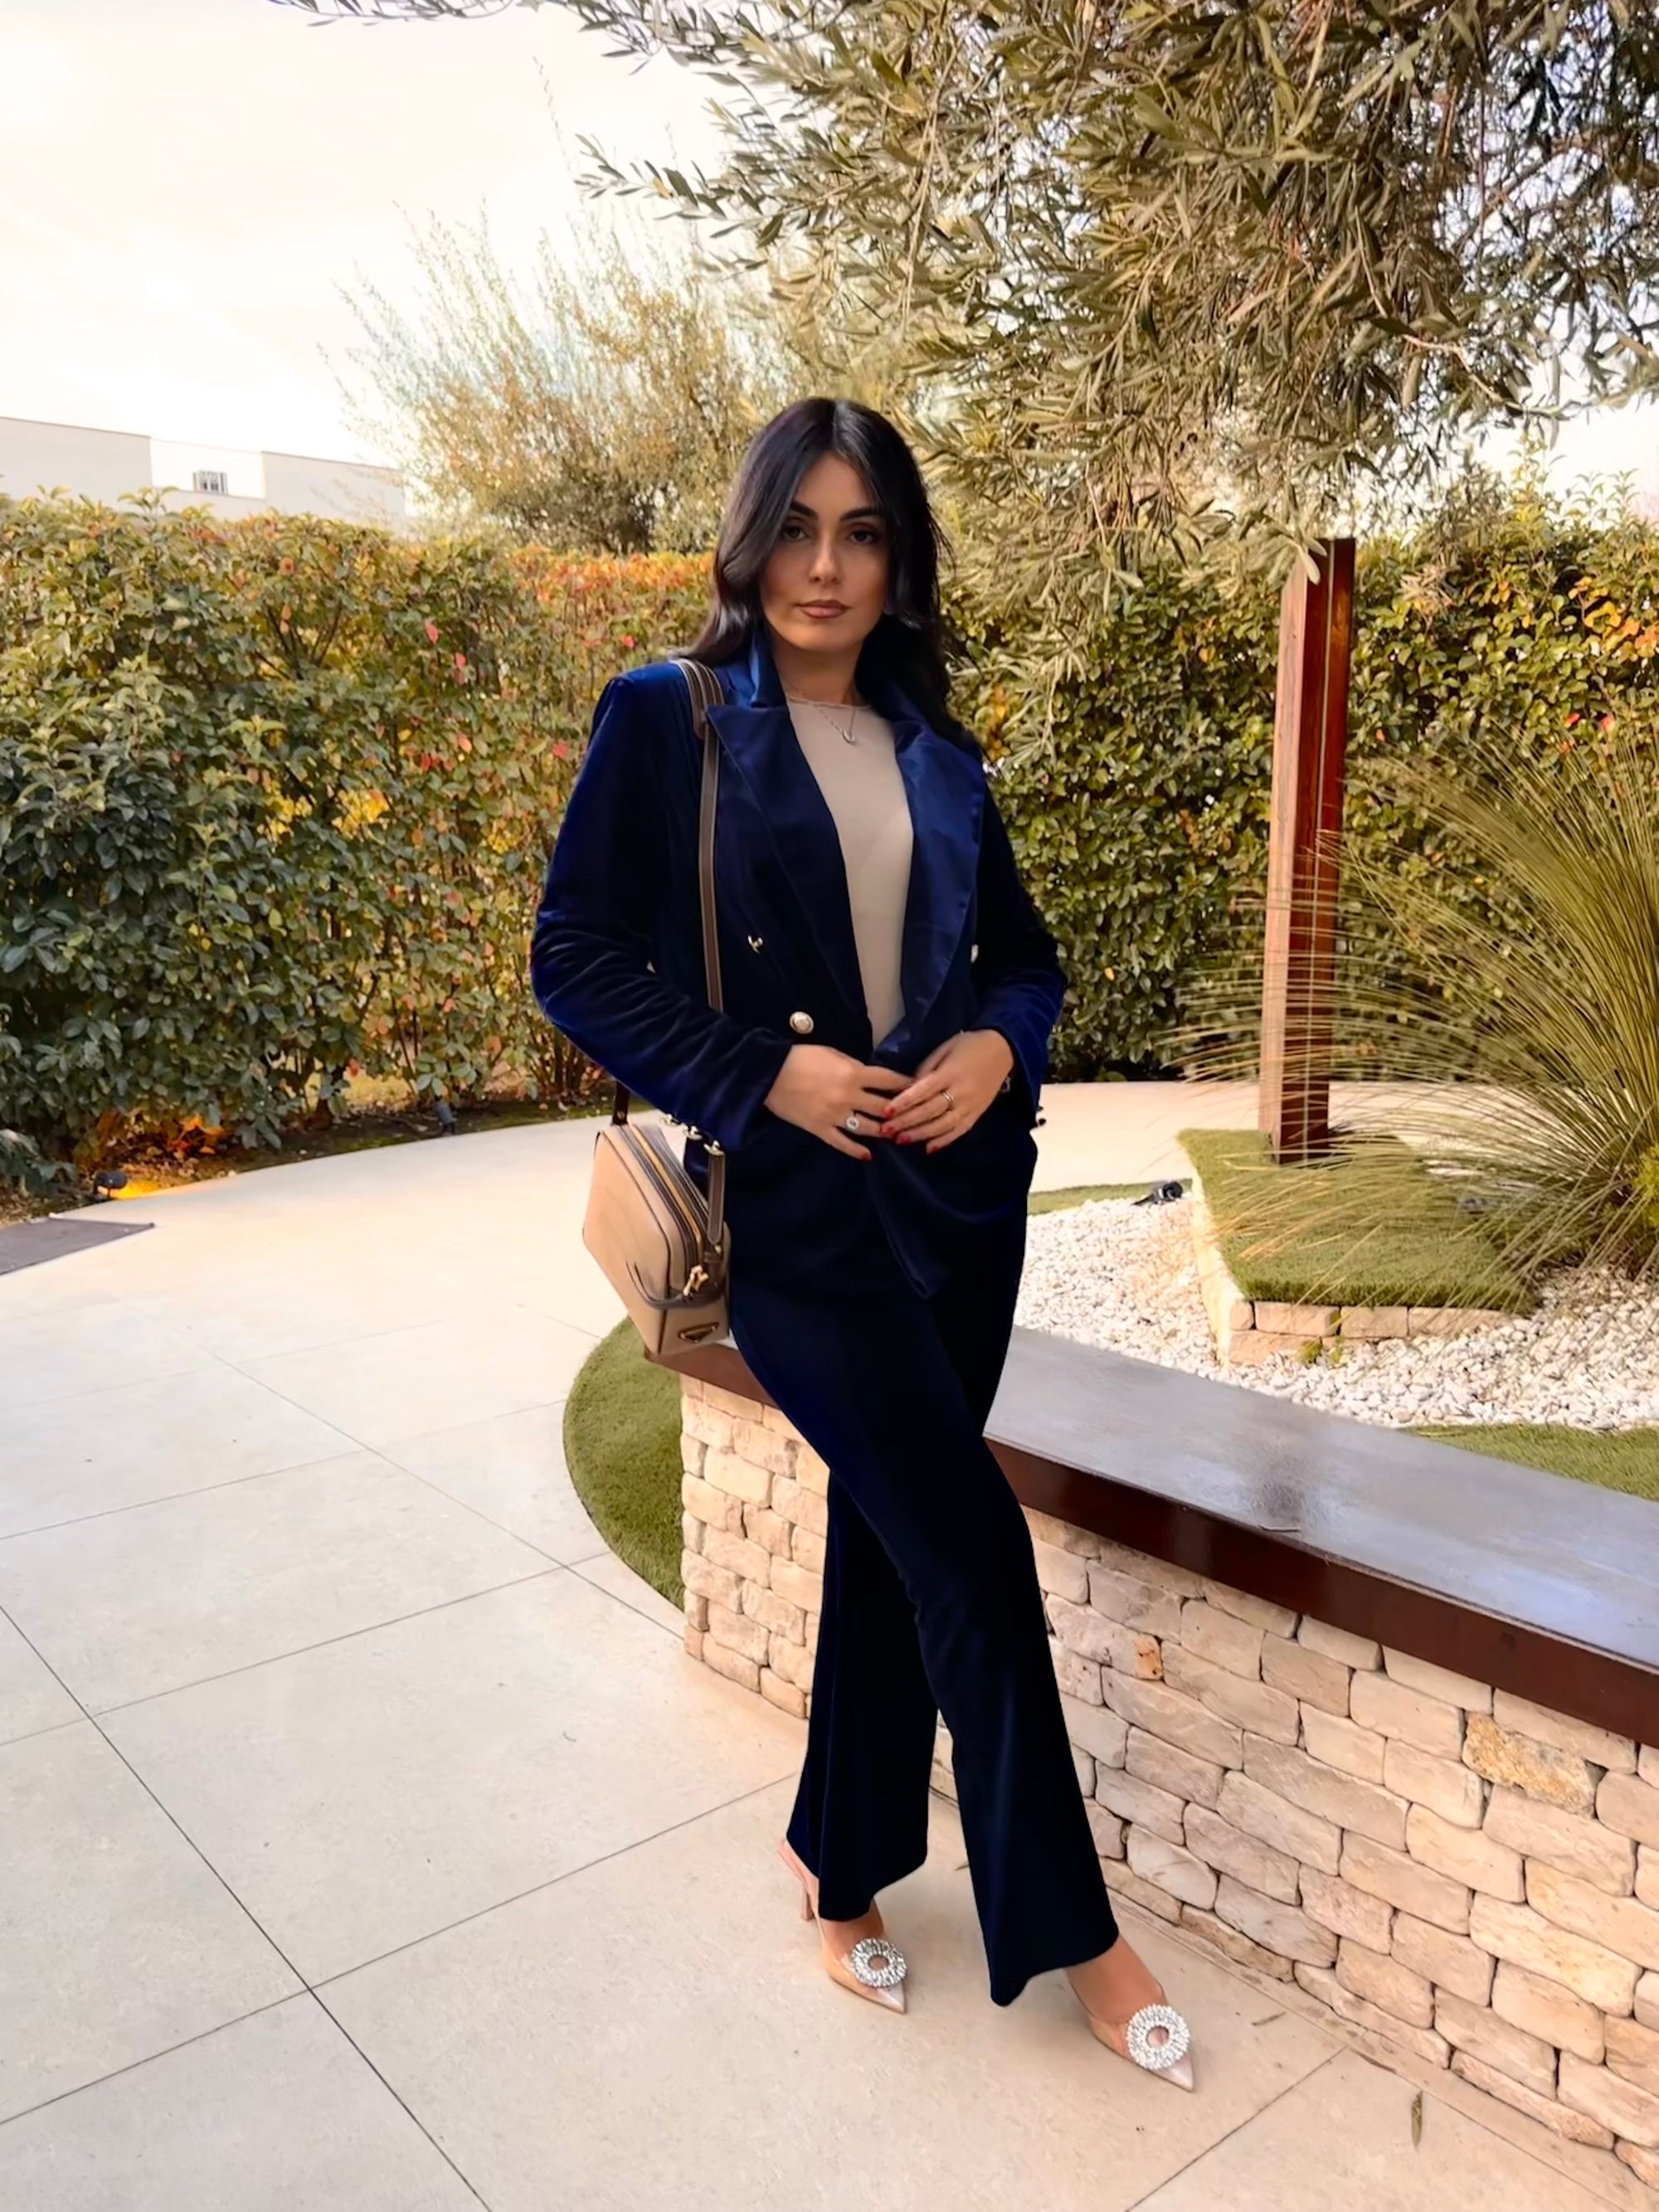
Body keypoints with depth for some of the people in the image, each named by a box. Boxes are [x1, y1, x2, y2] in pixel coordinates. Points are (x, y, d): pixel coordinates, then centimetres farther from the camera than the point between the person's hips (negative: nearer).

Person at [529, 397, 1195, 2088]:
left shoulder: (935, 755, 11)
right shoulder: (663, 720, -3)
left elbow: (1022, 951, 16)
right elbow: (576, 959, -6)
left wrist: (998, 1046, -6)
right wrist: (763, 1073, -15)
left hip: (956, 1183, 5)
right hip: (793, 1201, -5)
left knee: (888, 1538, 12)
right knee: (969, 1546, -5)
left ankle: (841, 1860, 34)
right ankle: (1063, 1929, 17)